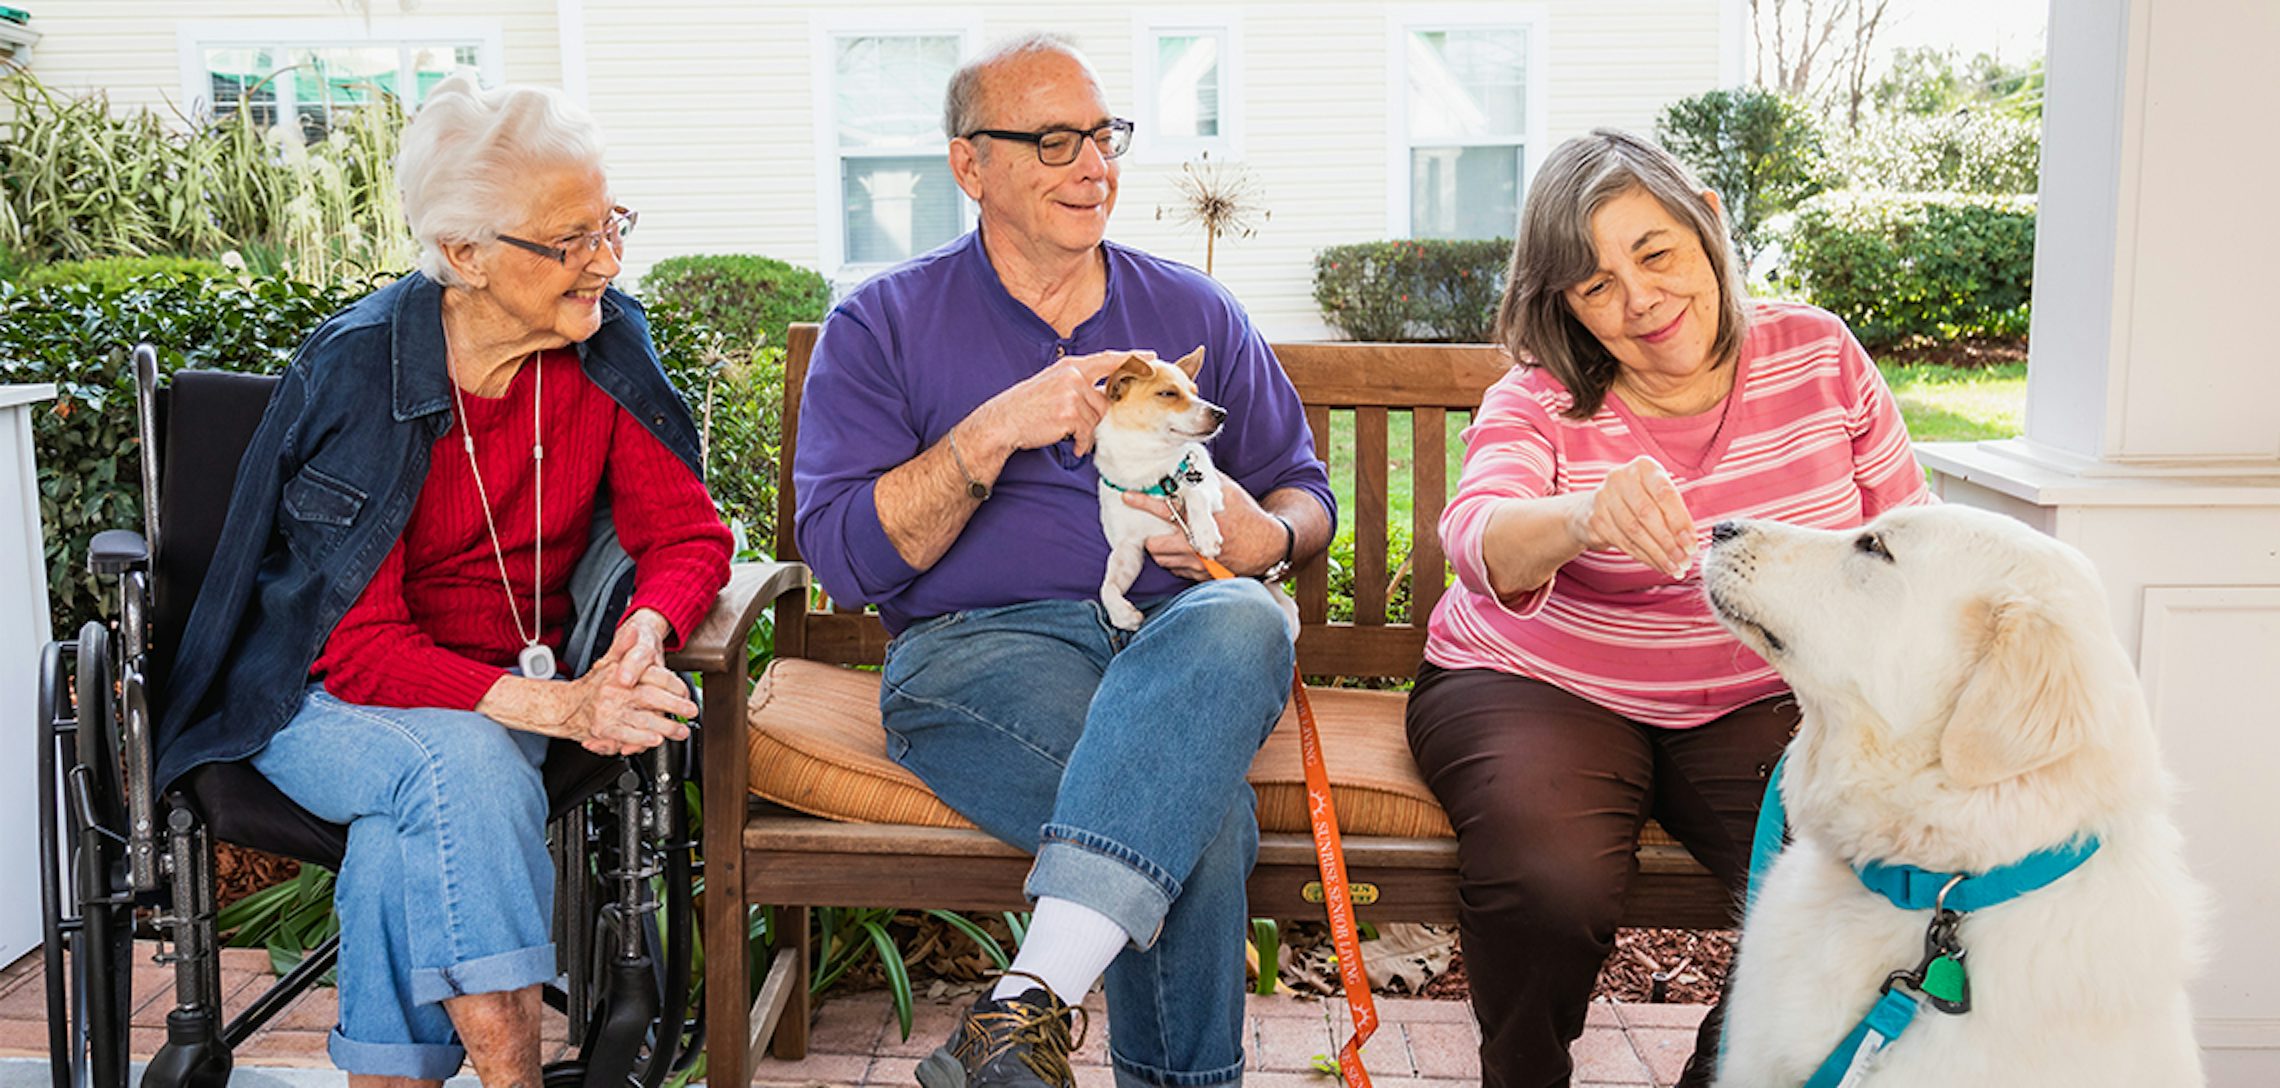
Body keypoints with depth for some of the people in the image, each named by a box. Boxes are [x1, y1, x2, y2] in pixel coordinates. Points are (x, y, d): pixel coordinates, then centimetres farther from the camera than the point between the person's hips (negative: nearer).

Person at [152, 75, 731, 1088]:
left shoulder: (606, 347, -7)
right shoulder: (358, 370, -18)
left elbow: (687, 534, -3)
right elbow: (356, 642, -21)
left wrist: (646, 628, -27)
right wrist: (554, 707, -36)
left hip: (513, 690, 3)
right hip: (325, 699, -2)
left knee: (412, 832, -30)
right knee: (460, 761, -35)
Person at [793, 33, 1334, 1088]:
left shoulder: (1192, 312, 18)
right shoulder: (881, 325, 9)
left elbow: (1301, 487, 22)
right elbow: (841, 554, -2)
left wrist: (1267, 536, -4)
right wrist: (995, 433, -14)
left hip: (1176, 631, 3)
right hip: (976, 644, -3)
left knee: (1245, 623, -38)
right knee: (1205, 811, -35)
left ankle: (1029, 1001, -44)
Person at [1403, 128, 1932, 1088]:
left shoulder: (1818, 355, 2)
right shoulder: (1539, 404, -7)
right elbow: (1479, 540, -28)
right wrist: (1584, 517, -52)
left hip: (1757, 702, 3)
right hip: (1539, 686, -2)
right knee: (1550, 883, -32)